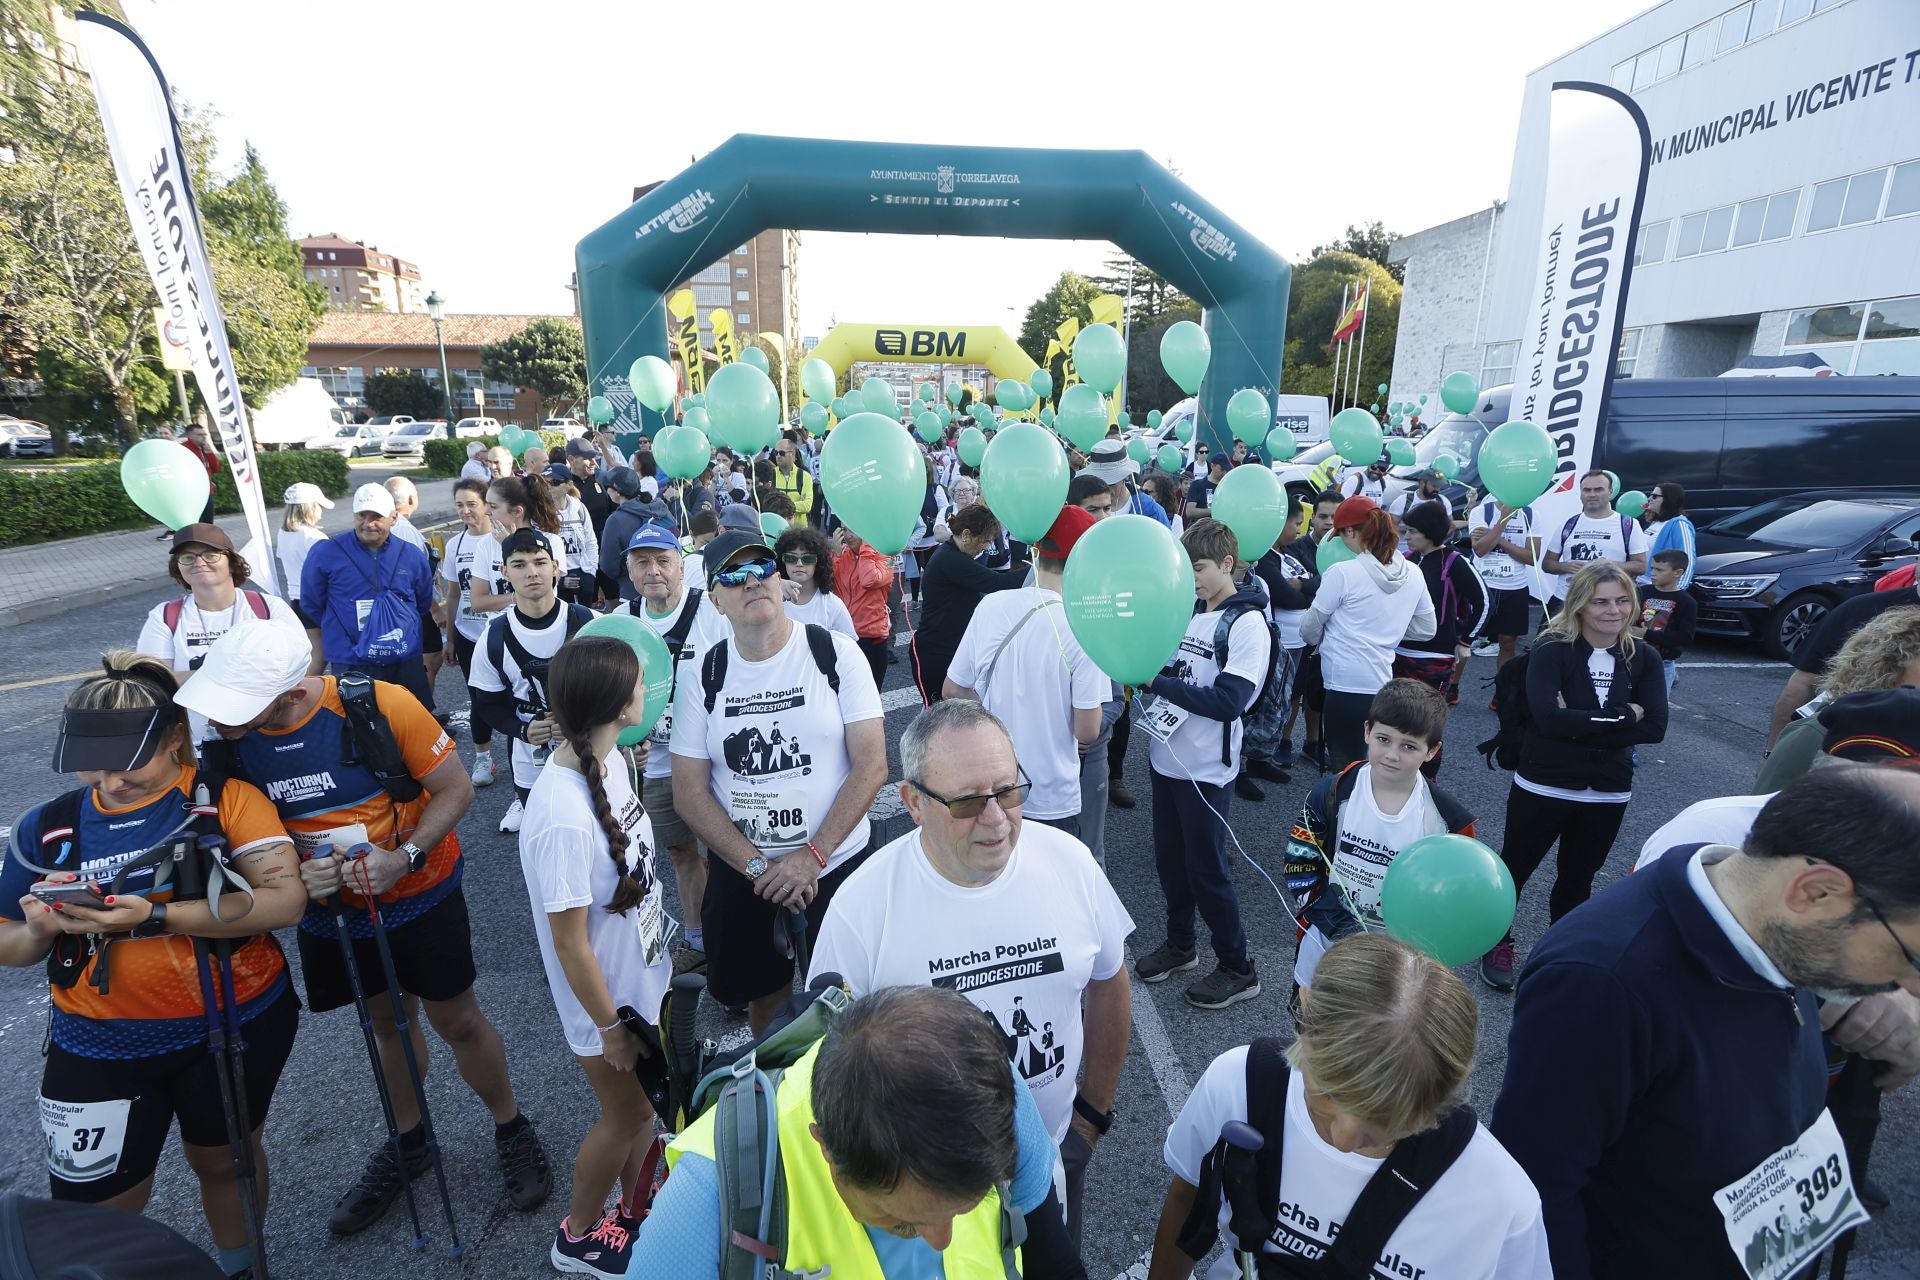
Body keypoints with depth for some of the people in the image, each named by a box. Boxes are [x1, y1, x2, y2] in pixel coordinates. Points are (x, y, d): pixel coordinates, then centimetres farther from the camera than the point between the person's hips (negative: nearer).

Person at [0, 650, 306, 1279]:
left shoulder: (227, 798, -13)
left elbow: (285, 898, -24)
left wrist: (154, 917, -31)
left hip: (237, 1025, -2)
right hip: (100, 1045, 2)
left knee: (223, 1158, 20)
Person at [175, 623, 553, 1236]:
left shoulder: (380, 704, -27)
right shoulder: (227, 737, -13)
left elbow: (455, 788, -16)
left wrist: (405, 857, -29)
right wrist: (296, 874, -19)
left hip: (421, 896, -4)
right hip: (332, 909, 4)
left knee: (456, 1020, 9)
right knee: (387, 1023, 22)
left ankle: (512, 1130, 33)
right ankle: (407, 1142, 45)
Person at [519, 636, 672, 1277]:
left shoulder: (610, 757, -11)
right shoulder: (563, 819, -36)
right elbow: (570, 943, -25)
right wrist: (610, 1026, -13)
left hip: (646, 974, 7)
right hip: (608, 996, -7)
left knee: (645, 1100, 25)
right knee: (626, 1116, 18)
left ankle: (636, 1203, 51)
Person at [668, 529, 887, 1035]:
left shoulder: (836, 654, -10)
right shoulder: (702, 676, -4)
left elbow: (871, 765, -13)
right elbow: (689, 793, -4)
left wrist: (812, 857, -17)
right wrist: (758, 866, -13)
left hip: (836, 865, -2)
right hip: (740, 873, 2)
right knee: (763, 994, 21)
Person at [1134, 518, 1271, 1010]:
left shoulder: (1247, 625, -15)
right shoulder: (1190, 612, 6)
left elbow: (1227, 701, -24)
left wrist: (1157, 682, -23)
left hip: (1205, 768, -7)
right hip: (1166, 757, 7)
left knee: (1206, 869, 4)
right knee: (1169, 859, 18)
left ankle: (1238, 969, 22)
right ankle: (1178, 944, 38)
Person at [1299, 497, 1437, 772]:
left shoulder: (1343, 573, -13)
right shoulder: (1413, 574, 5)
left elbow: (1309, 630, -4)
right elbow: (1427, 629, 16)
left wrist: (1324, 643, 17)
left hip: (1344, 684, -6)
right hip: (1381, 682, 6)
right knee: (1362, 763, 21)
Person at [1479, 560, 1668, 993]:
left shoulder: (1644, 659, -1)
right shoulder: (1552, 650, -14)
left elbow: (1655, 727, -12)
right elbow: (1547, 716, -26)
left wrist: (1579, 725, -20)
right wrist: (1622, 716, -18)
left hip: (1608, 794, 4)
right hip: (1543, 786, -4)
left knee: (1577, 880, 21)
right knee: (1514, 870, 12)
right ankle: (1497, 946, 33)